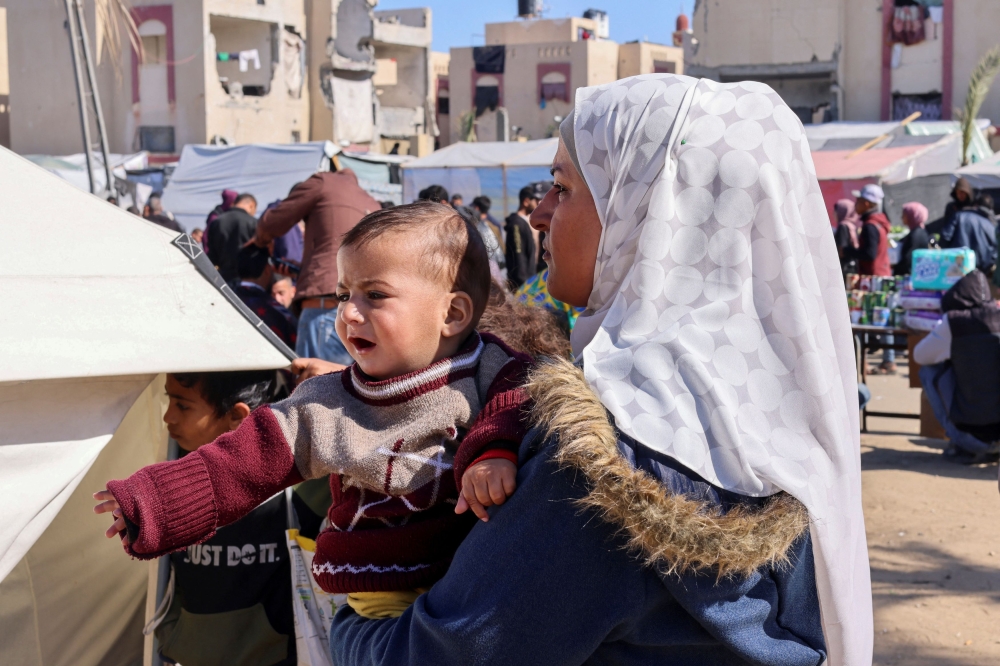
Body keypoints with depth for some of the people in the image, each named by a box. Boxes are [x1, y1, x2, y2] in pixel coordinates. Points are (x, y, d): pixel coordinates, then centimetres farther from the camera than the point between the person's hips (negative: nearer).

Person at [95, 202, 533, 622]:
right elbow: (238, 467, 2)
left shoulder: (489, 372, -1)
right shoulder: (323, 408, 3)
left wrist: (495, 450, -35)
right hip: (386, 595, 2)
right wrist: (149, 506, -3)